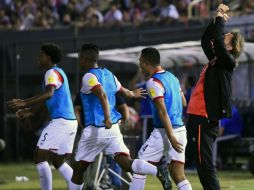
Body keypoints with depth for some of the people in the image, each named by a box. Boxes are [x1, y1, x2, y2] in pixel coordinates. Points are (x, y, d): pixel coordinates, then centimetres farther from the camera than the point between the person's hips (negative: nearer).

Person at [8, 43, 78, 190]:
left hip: (61, 121, -10)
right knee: (59, 161, 15)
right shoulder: (59, 72, 20)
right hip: (70, 121, 10)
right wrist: (30, 110, 32)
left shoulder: (52, 73, -12)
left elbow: (48, 94, -31)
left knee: (39, 156, -6)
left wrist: (25, 103, -39)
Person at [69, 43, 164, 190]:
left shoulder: (89, 77, -8)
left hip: (95, 130, -6)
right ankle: (160, 170, -34)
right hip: (114, 128, 6)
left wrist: (107, 118, -38)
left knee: (78, 169, 11)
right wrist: (132, 94, 54)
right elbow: (125, 92, 30)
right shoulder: (109, 74, 14)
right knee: (127, 164, -10)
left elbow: (102, 95, -26)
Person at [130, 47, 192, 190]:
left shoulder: (153, 83, -12)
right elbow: (183, 103, 23)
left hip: (164, 131, -7)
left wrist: (171, 138, -22)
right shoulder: (172, 77, 13)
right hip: (180, 129, 7)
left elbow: (162, 112, -19)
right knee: (179, 176, 3)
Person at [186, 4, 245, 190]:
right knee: (204, 164, 13)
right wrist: (217, 19, 23)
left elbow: (217, 41, -20)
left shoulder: (227, 61, -7)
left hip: (204, 119, -10)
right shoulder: (216, 60, 17)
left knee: (204, 164, -13)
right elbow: (206, 40, 30)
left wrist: (221, 18, -6)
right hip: (199, 117, 10)